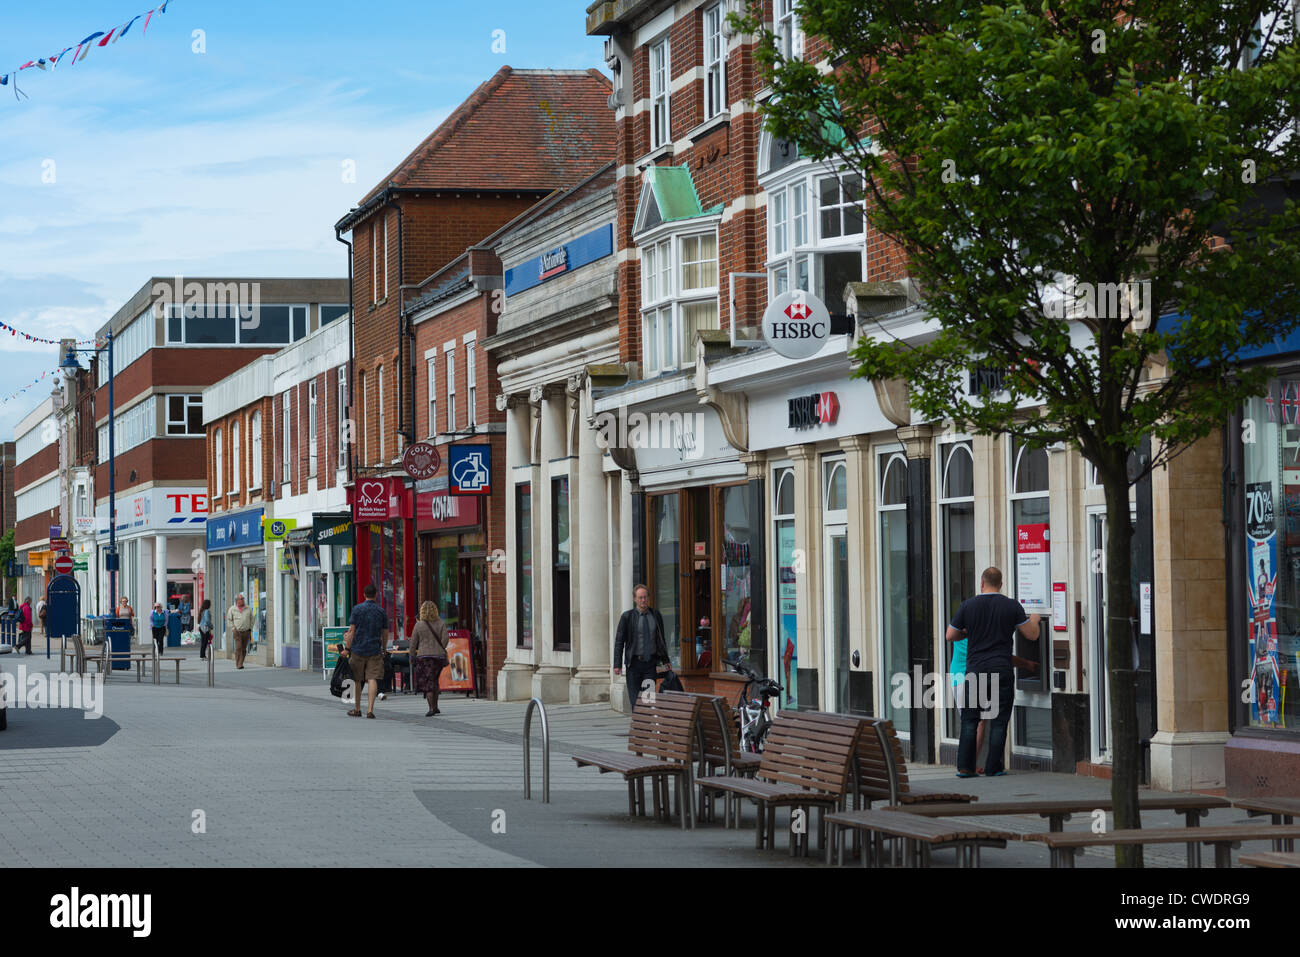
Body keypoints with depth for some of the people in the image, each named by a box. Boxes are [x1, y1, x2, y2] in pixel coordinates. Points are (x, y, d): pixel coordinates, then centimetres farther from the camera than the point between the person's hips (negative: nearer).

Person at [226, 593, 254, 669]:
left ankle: (240, 663, 16)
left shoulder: (248, 608, 6)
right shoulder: (232, 609, -1)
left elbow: (252, 619, 15)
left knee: (244, 649, 5)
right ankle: (239, 665, -12)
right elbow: (229, 619, 5)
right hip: (237, 631, -3)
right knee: (238, 647, -13)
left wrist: (250, 628, 8)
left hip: (246, 632, 3)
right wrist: (233, 628, -3)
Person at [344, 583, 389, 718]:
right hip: (375, 650, 1)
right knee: (372, 679, -3)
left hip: (358, 650, -1)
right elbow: (385, 634, 9)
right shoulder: (381, 611, 4)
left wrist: (348, 648, -1)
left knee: (357, 680, 11)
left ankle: (357, 709, 19)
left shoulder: (357, 609, -3)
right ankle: (370, 710, -12)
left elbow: (351, 631, -6)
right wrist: (383, 648, 23)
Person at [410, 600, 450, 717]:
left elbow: (413, 642, -1)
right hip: (439, 656, 2)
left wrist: (412, 655, 10)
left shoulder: (419, 625, -3)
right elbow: (445, 639, -5)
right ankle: (435, 706, 18)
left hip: (424, 656, -2)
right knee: (434, 681, 18)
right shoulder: (441, 623, 1)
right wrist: (439, 649, 11)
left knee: (428, 682, 1)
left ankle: (432, 708, -9)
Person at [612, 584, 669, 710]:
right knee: (635, 699, -2)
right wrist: (618, 664, -8)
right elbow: (619, 641, -1)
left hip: (651, 662, 2)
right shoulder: (627, 617, -1)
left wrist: (665, 661, 13)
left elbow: (661, 640, 16)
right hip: (634, 663, -2)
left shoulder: (656, 616, 8)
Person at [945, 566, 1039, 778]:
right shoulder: (1012, 606, -1)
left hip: (975, 671, 1)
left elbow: (950, 635, 9)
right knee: (999, 722, 4)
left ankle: (965, 767, 4)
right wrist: (1034, 620, 27)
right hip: (1002, 671, -1)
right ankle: (993, 768, 2)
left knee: (969, 720, 8)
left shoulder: (968, 606, 0)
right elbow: (1032, 634, 6)